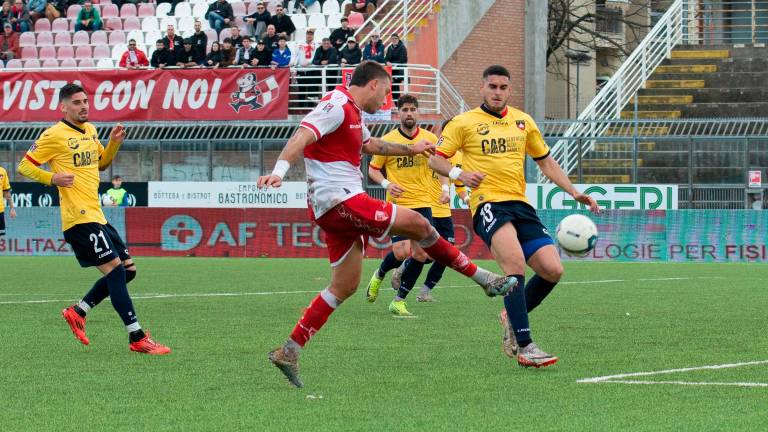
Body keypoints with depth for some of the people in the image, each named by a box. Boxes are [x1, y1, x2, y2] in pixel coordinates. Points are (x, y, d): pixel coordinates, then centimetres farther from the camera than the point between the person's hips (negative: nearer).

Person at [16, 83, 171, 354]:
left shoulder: (90, 131, 16)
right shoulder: (54, 135, -7)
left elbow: (102, 163, 30)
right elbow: (24, 167, -4)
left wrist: (114, 143, 10)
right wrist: (52, 178, -20)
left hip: (97, 217, 9)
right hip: (79, 218, -9)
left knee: (127, 270, 9)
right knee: (115, 269, -15)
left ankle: (78, 312, 19)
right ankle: (137, 338, -16)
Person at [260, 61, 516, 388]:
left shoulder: (352, 113, 20)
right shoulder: (337, 106, -12)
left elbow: (370, 145, 41)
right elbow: (302, 137, -27)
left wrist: (411, 150, 52)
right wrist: (278, 171, -43)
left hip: (336, 210, 11)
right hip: (340, 201, -11)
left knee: (344, 287, 10)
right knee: (417, 224, -7)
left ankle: (288, 352, 9)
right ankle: (485, 280, 2)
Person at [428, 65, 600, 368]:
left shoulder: (523, 122, 17)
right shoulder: (464, 123, 5)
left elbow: (545, 161, 26)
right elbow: (435, 159, 5)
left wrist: (573, 192, 15)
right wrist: (459, 174, -15)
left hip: (520, 205, 6)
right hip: (487, 204, -5)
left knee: (553, 270, -8)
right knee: (515, 261, -30)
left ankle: (513, 318, 20)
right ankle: (524, 347, -32)